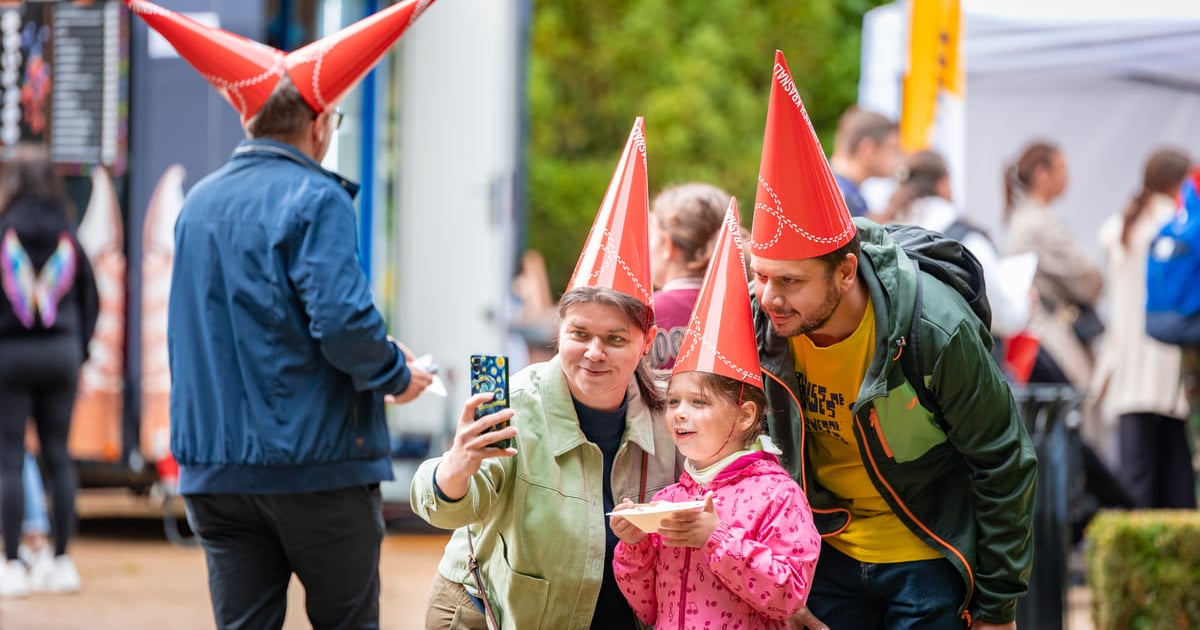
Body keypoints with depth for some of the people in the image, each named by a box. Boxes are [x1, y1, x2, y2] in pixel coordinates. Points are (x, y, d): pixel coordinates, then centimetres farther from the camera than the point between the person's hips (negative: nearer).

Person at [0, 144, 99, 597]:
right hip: (60, 355, 4)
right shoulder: (67, 236, 3)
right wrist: (79, 355, 17)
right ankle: (62, 560, 12)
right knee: (58, 455, 11)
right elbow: (89, 300, 8)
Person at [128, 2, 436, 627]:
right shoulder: (315, 200, -10)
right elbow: (341, 320, -20)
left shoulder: (198, 203, 12)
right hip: (317, 459, -6)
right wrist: (397, 376, -3)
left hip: (215, 465, 6)